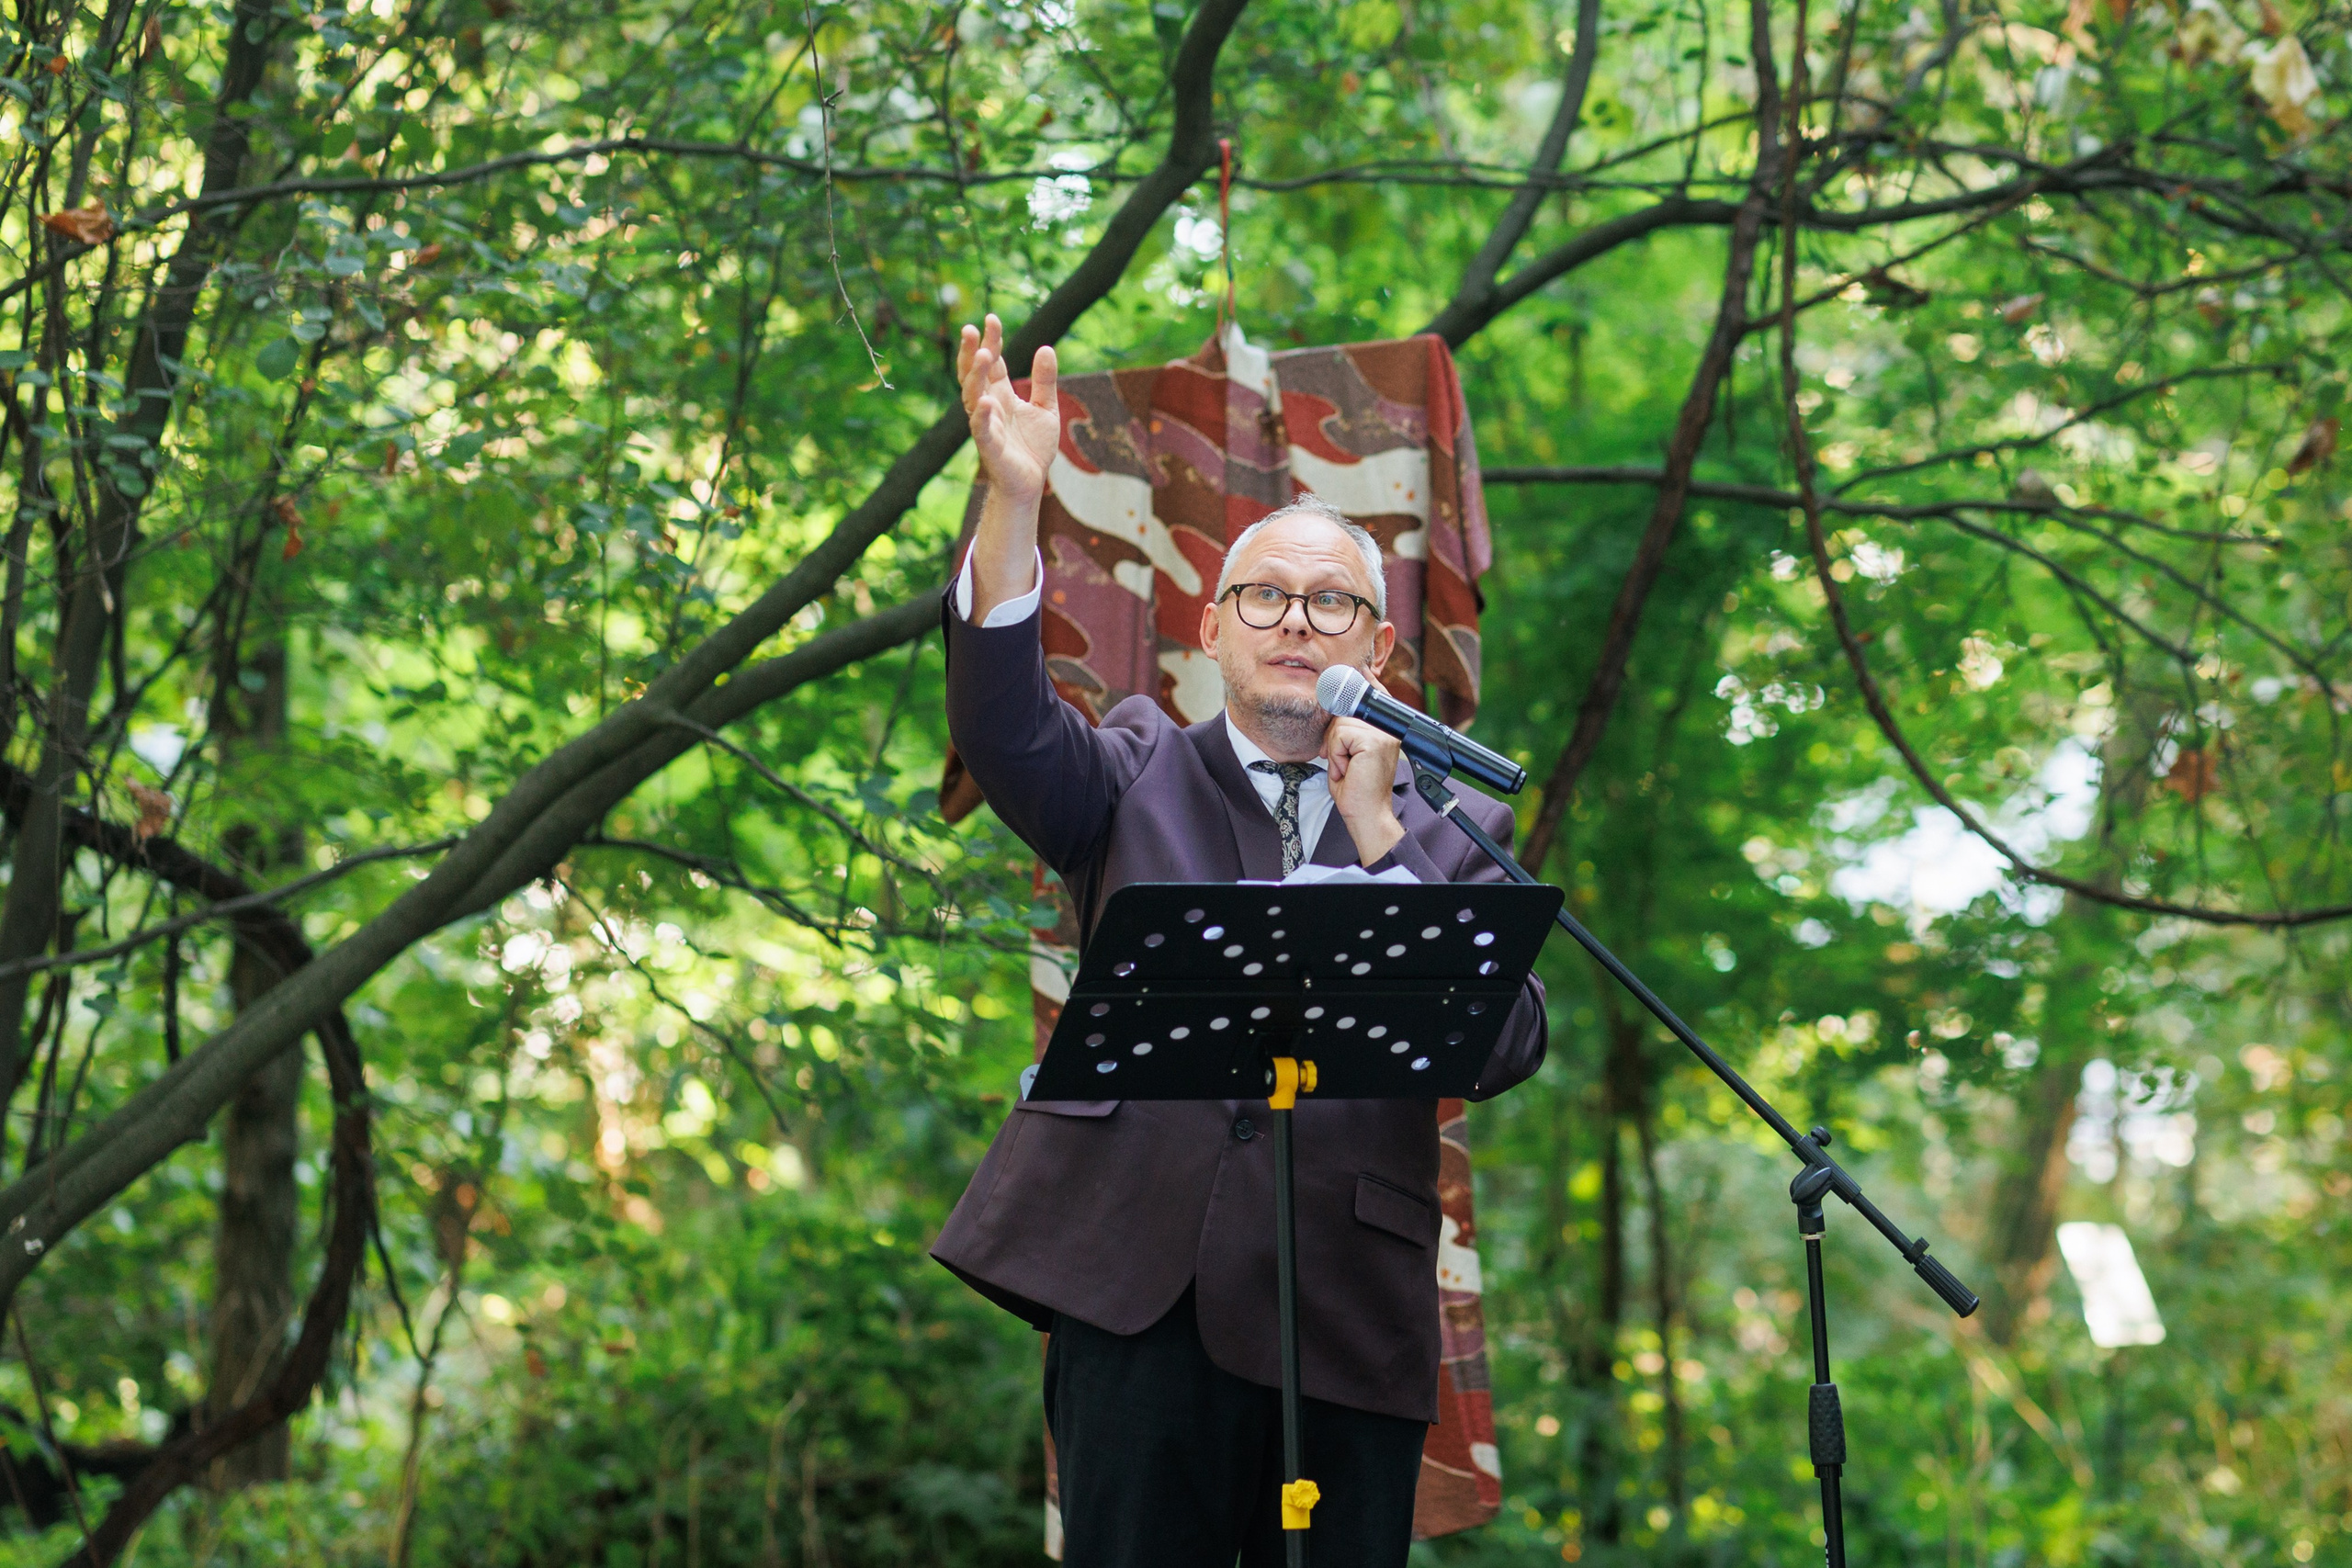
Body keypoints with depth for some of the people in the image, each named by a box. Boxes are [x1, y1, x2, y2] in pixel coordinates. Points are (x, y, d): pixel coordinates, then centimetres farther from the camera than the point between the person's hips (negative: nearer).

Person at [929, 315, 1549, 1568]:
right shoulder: (1141, 776, 14)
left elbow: (1507, 1049, -3)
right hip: (1138, 1293, 0)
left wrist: (1379, 831, -7)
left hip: (1350, 1322, 0)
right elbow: (1003, 729, -7)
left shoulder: (1445, 829, 12)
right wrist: (1013, 500, -21)